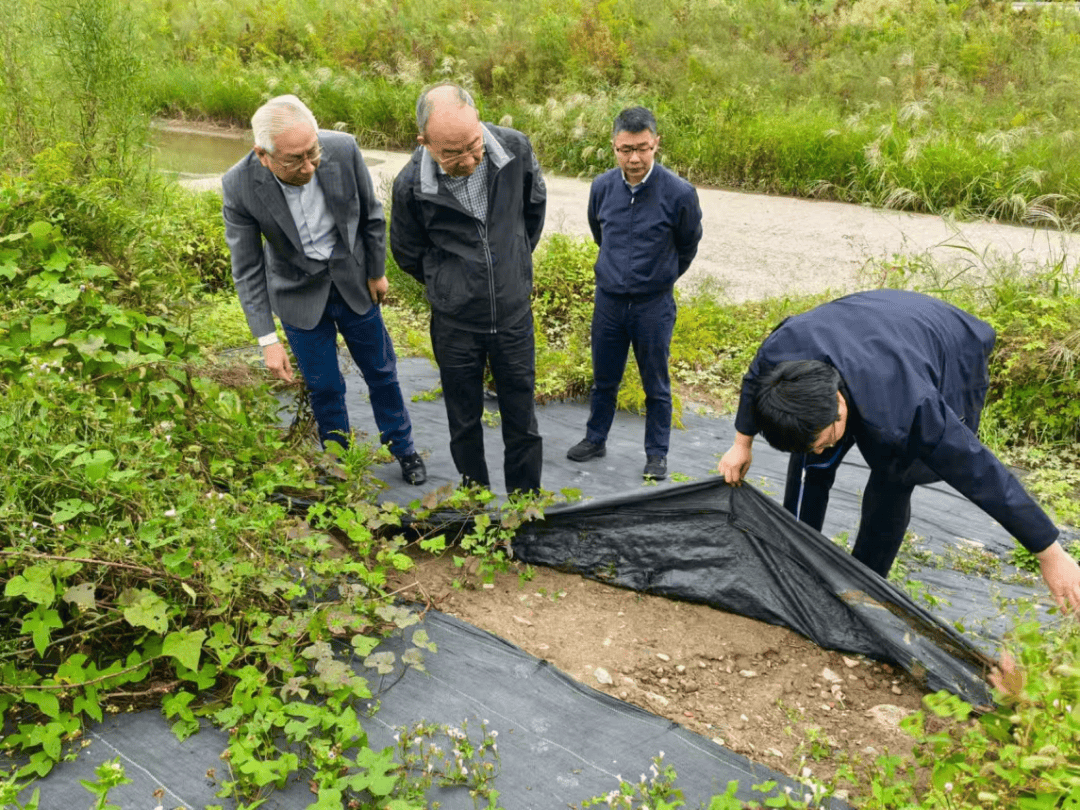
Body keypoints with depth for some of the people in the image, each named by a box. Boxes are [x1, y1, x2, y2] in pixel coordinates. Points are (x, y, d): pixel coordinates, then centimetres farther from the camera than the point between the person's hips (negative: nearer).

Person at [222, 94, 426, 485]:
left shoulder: (343, 149, -23)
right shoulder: (239, 185, -25)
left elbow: (370, 214, -4)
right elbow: (247, 269, -15)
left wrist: (376, 271, 5)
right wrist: (267, 339, -16)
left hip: (352, 280, 2)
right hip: (299, 293, -1)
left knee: (380, 370, 16)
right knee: (324, 387, 9)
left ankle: (403, 448, 40)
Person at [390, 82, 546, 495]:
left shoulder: (515, 148, -15)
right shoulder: (410, 186, -19)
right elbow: (408, 253, 2)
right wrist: (448, 286, 11)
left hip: (514, 315, 1)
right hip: (455, 324, -1)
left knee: (522, 421, 13)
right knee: (464, 421, 17)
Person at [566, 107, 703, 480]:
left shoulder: (679, 193, -16)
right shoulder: (602, 187, -6)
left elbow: (688, 246, 3)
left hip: (654, 305, -3)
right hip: (608, 299, 3)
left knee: (656, 385, 10)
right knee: (604, 378, 17)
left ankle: (657, 454, 26)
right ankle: (595, 439, 36)